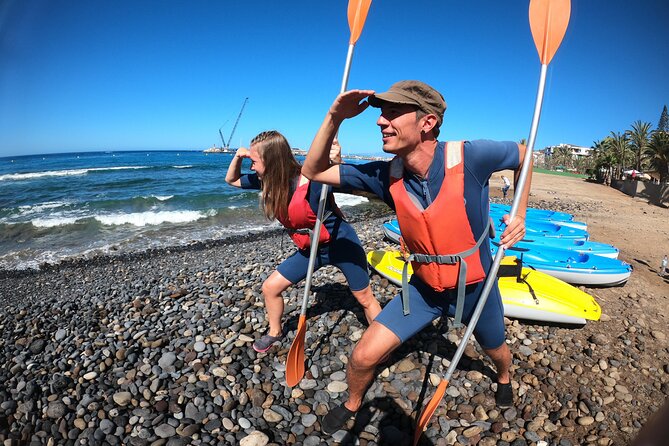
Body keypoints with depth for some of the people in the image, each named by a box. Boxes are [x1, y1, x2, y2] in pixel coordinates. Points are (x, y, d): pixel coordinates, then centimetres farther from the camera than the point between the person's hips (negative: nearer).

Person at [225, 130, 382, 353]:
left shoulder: (312, 181, -29)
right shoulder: (268, 182, -8)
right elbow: (232, 180, 5)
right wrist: (238, 156, -15)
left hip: (341, 244, -6)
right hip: (310, 248, 6)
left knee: (365, 299, 8)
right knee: (270, 287, 6)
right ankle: (275, 332, 32)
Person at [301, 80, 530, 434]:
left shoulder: (470, 156, -27)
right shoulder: (387, 175, -18)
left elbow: (523, 154, -5)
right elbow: (313, 171, -14)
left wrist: (519, 214, -11)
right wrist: (335, 117, -26)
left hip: (476, 287, -1)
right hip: (424, 288, 1)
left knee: (496, 352, 28)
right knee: (363, 357, -7)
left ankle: (504, 377, 67)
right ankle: (352, 404, 28)